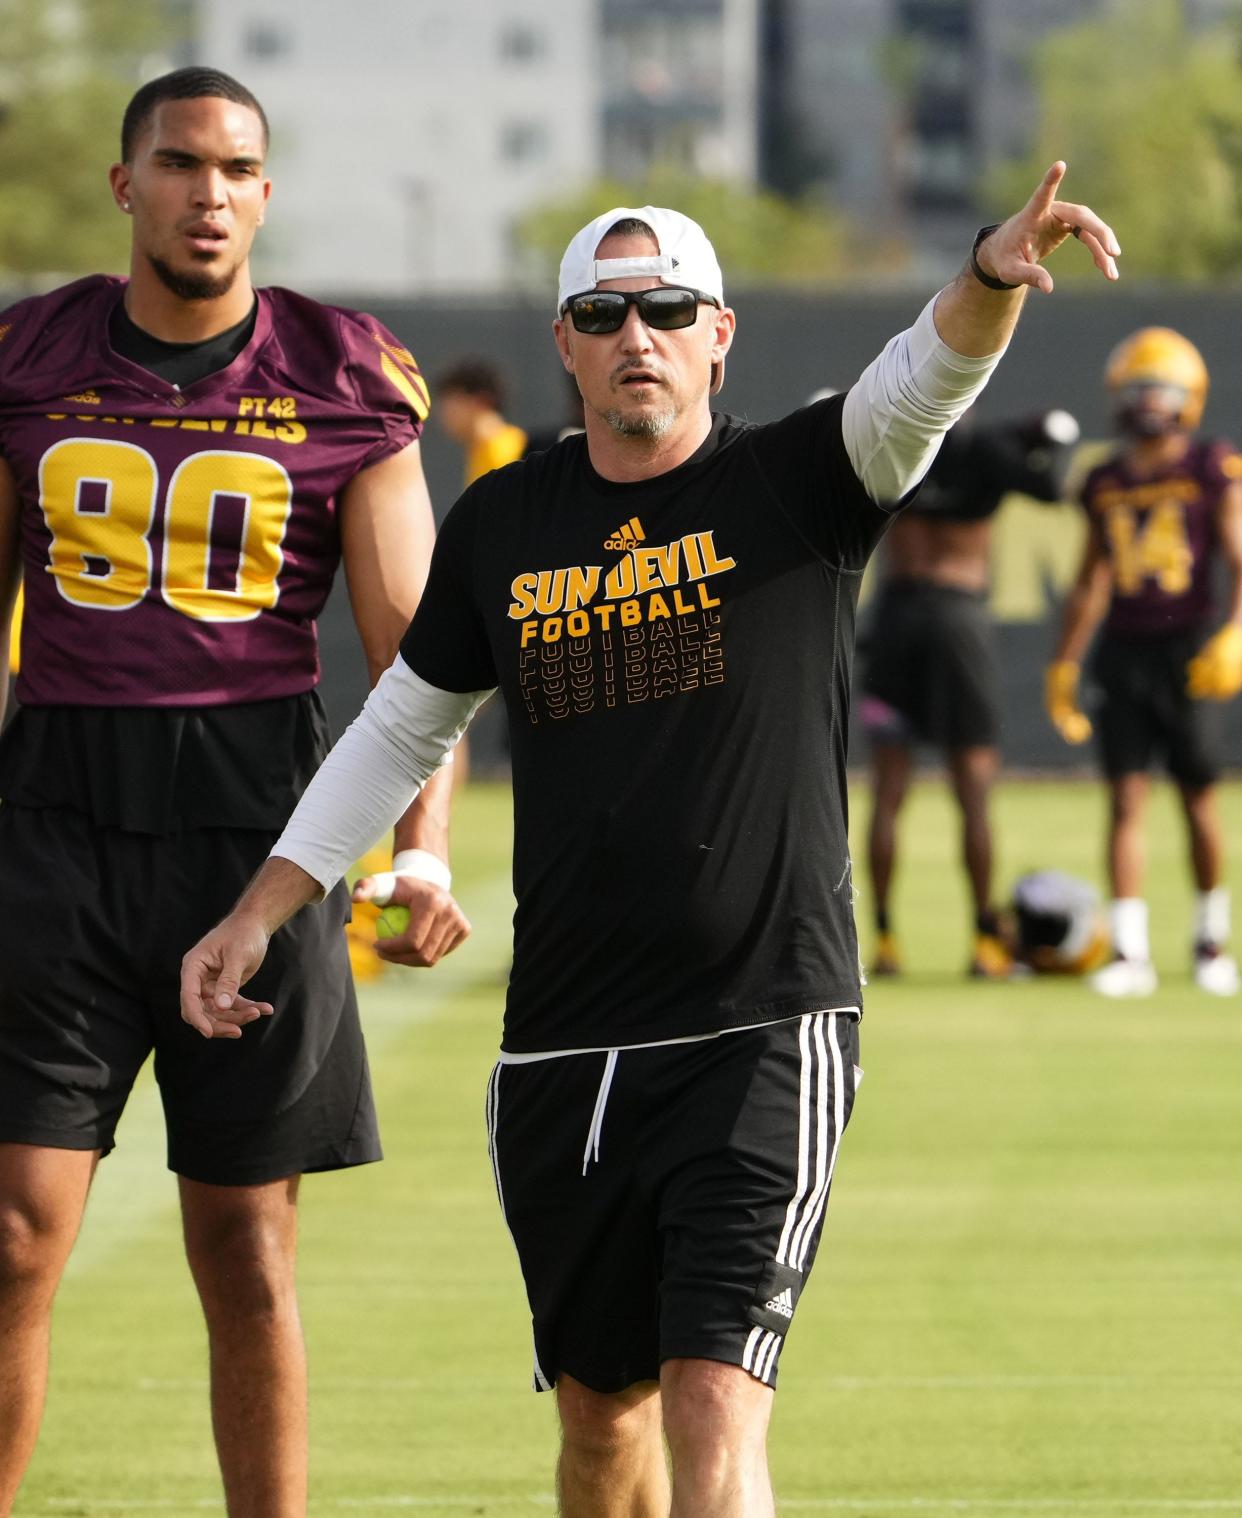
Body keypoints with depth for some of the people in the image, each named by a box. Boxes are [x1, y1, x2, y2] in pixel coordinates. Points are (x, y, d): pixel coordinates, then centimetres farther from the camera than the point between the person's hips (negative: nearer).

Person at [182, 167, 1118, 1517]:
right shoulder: (503, 524, 8)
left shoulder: (794, 486, -2)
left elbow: (923, 380, -21)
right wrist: (260, 911, 16)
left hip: (766, 1036, -4)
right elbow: (404, 727, 21)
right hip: (561, 1054, 4)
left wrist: (994, 274, -43)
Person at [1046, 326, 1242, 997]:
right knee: (1126, 801, -3)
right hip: (1123, 652, 3)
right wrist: (1063, 664, 16)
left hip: (1186, 651, -3)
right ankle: (1130, 951, -4)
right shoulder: (1105, 483, 10)